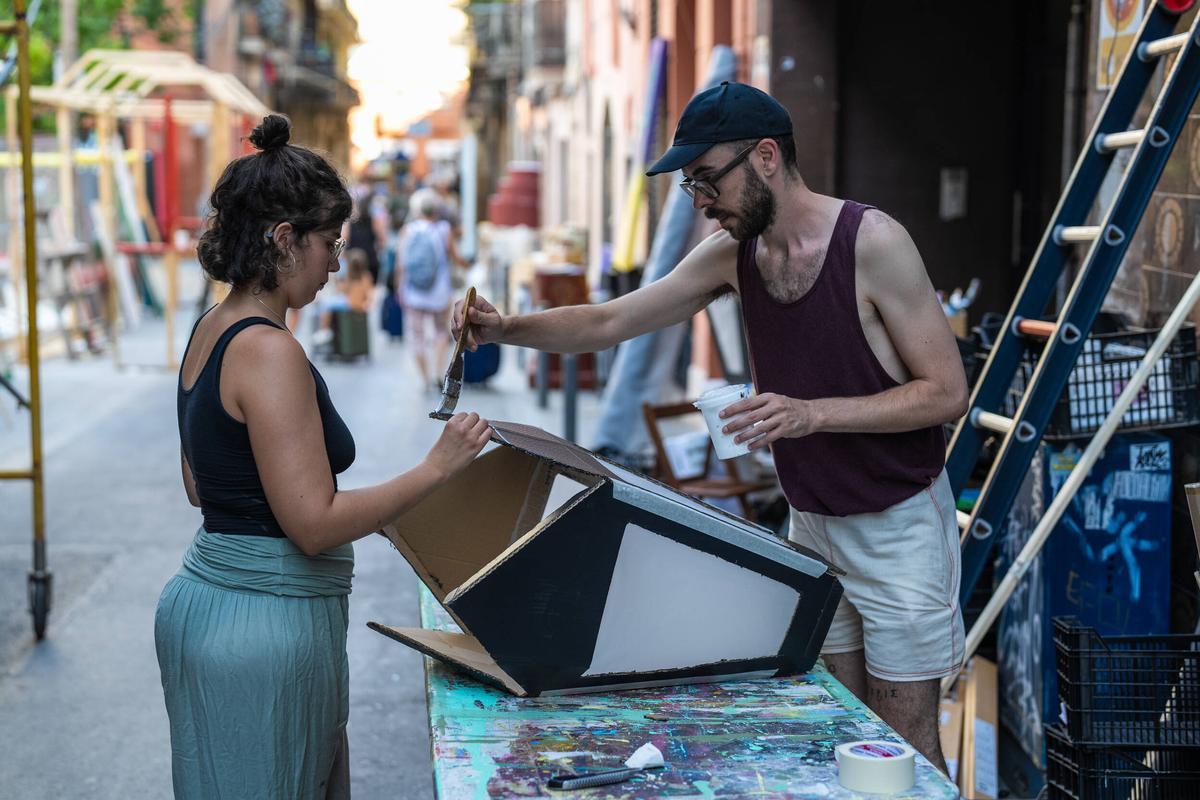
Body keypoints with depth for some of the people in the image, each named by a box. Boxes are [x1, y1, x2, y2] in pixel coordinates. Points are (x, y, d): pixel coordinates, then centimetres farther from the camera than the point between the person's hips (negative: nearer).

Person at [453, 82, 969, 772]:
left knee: (904, 742, 0)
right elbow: (609, 322, 4)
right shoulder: (734, 254, 0)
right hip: (813, 524, 6)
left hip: (898, 526, -6)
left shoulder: (871, 242, -19)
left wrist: (814, 413, -28)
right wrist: (505, 328, -12)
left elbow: (948, 393, -18)